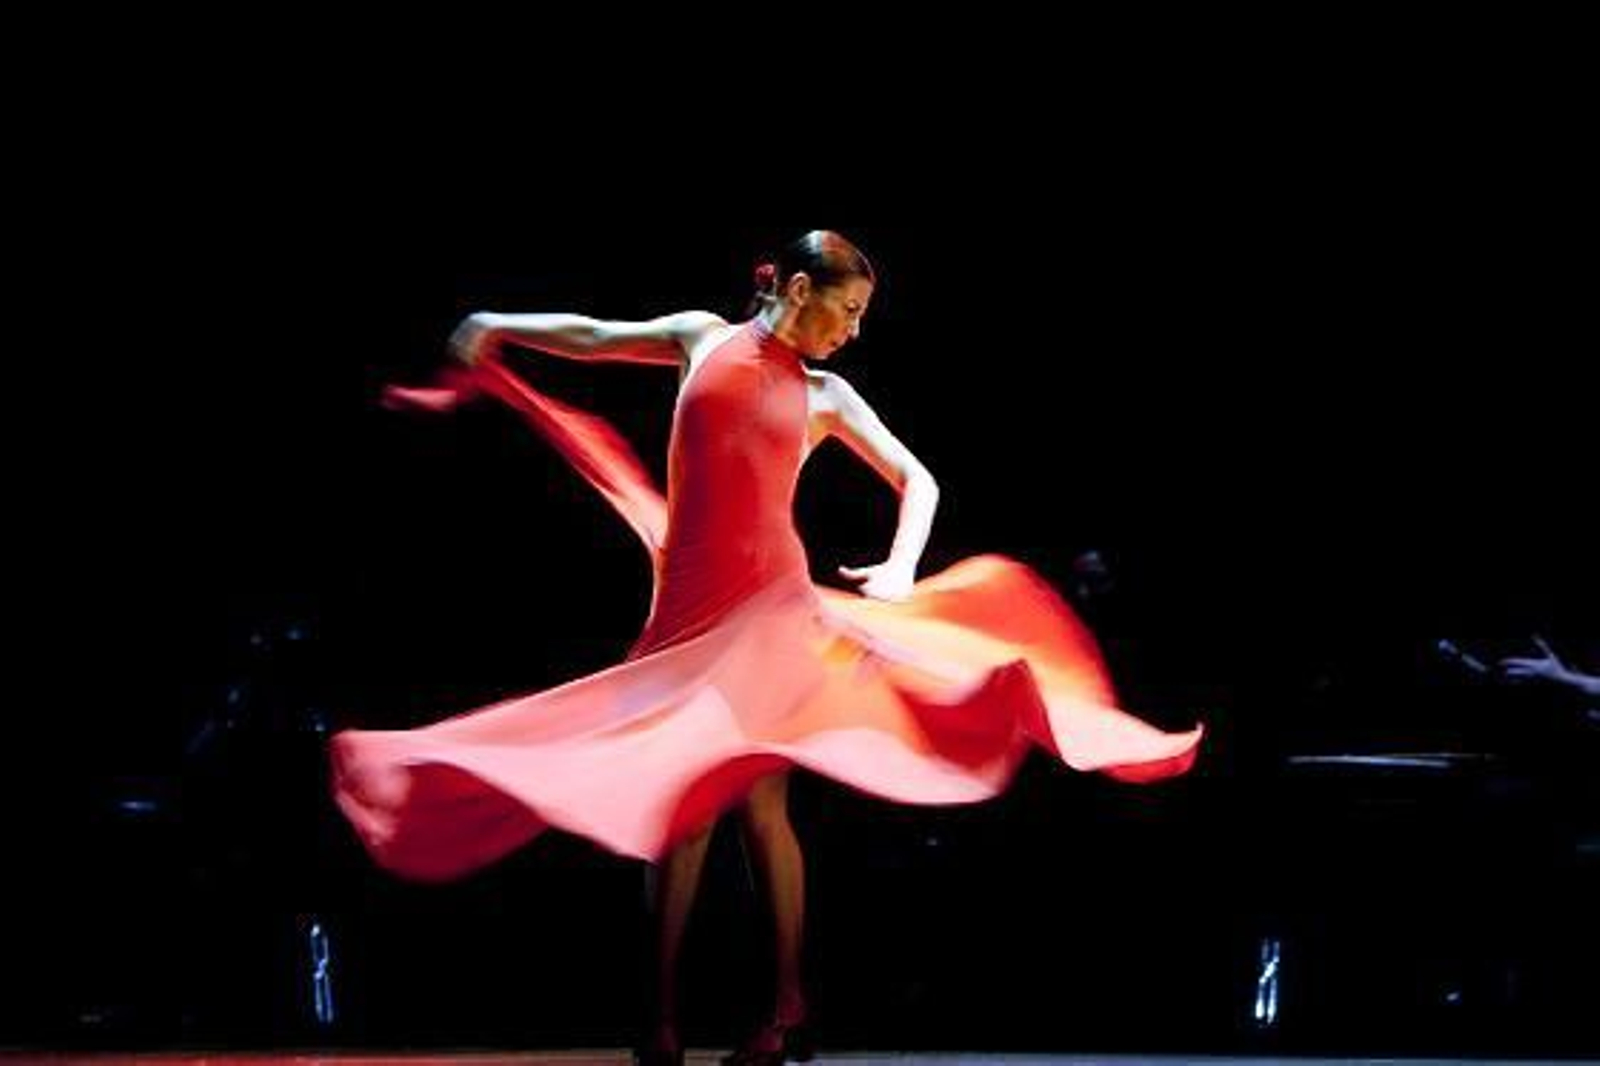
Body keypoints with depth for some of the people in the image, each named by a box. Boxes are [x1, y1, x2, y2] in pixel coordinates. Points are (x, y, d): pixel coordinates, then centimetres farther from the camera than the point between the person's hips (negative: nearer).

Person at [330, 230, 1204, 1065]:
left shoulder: (826, 396, 8)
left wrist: (902, 567, -6)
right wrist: (499, 328, 8)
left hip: (764, 602, -2)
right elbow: (594, 338, 19)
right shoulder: (703, 338, 10)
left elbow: (918, 481, 11)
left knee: (755, 796, -8)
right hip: (687, 603, 2)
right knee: (680, 794, 2)